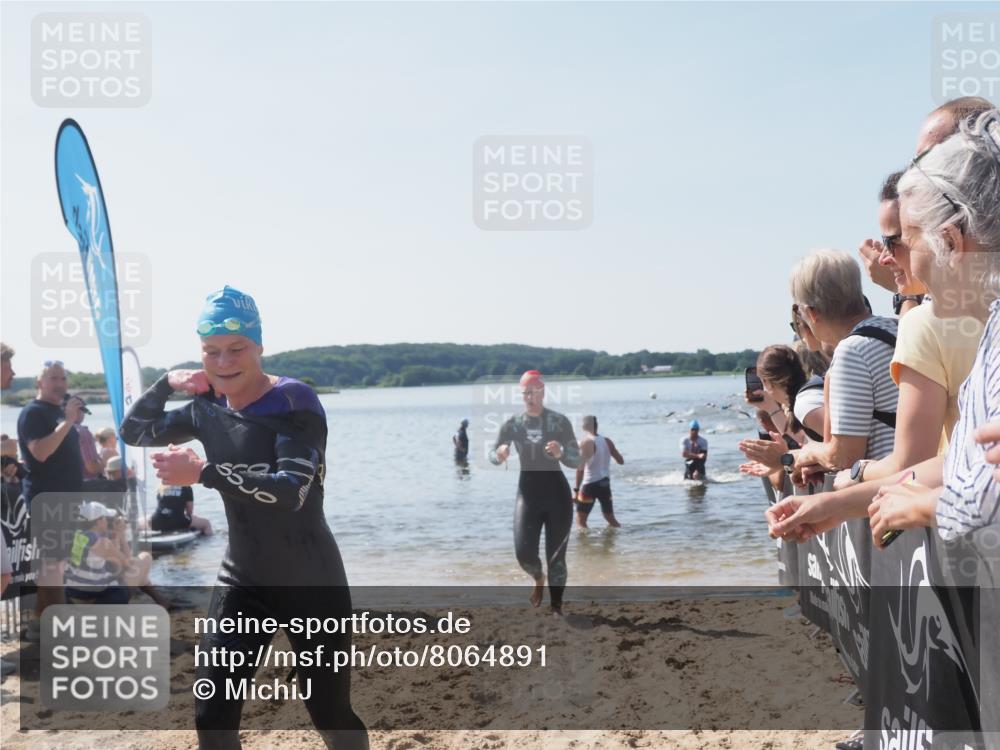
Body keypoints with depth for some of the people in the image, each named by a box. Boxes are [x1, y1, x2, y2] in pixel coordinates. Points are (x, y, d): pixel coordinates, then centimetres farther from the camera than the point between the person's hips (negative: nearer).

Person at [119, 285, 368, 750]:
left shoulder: (294, 402, -16)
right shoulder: (208, 407, 3)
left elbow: (292, 490, -28)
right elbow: (133, 432, 15)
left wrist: (202, 472, -30)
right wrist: (167, 383, -1)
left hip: (311, 583, -5)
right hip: (241, 581, 5)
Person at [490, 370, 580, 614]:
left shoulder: (559, 421, -6)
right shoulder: (513, 424, 0)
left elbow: (577, 460, -6)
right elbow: (492, 456, 6)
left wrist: (561, 452, -28)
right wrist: (499, 455, -18)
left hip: (557, 493, -2)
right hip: (527, 493, 2)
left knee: (556, 556, 1)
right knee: (524, 552, -7)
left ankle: (557, 608, 15)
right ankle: (538, 578, 28)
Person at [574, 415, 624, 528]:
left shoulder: (586, 443, -12)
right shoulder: (607, 441, 4)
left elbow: (580, 468, -19)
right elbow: (620, 461, 10)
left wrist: (576, 489, -17)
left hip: (590, 485, -6)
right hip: (605, 484, 6)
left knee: (580, 521, -1)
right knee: (610, 518, 21)